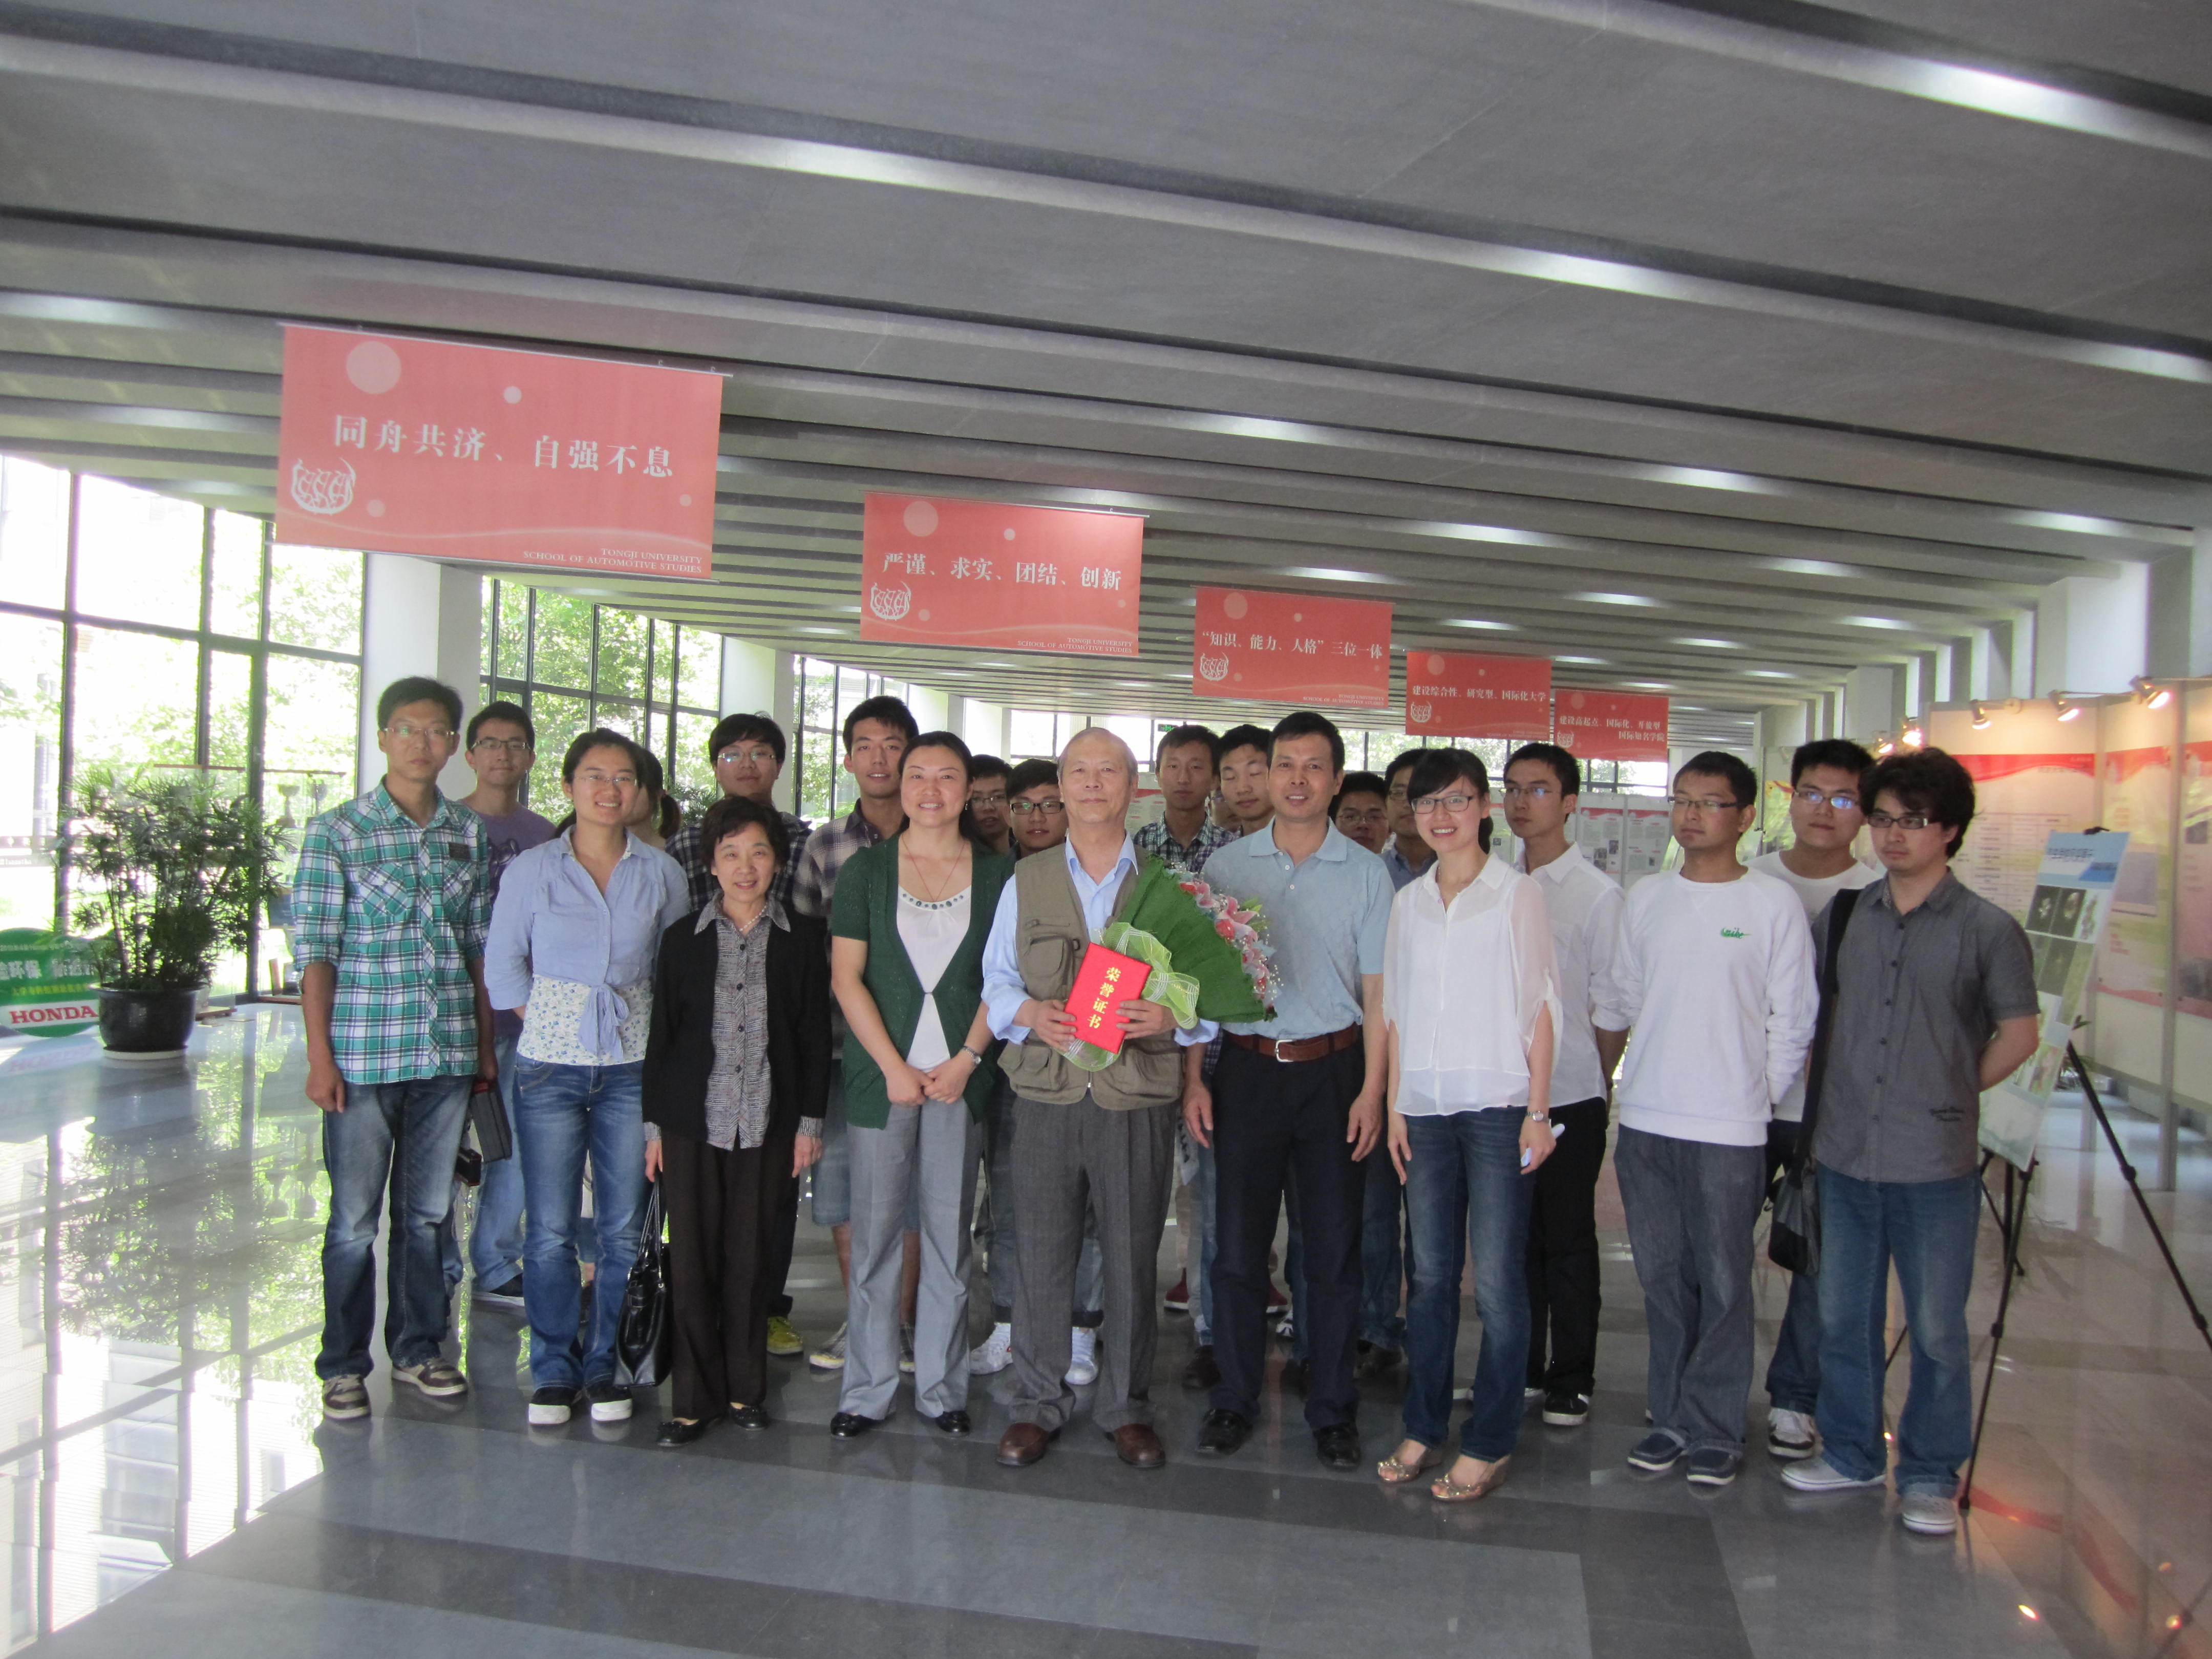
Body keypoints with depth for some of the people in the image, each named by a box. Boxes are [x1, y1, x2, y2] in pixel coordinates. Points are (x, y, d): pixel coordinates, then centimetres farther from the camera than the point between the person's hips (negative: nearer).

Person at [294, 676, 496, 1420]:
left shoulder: (471, 834, 7)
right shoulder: (336, 831, -3)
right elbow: (315, 951, -5)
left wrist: (484, 1045, 10)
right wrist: (320, 1056, -10)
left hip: (448, 1053, 3)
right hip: (363, 1052, -3)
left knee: (427, 1210, 13)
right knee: (355, 1218, 6)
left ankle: (417, 1346, 28)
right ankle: (344, 1364, 20)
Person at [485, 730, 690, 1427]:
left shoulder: (662, 873, 4)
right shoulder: (530, 871, 2)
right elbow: (503, 966, 9)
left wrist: (656, 1032, 3)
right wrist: (549, 1022, 2)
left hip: (632, 1068, 1)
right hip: (550, 1065, -1)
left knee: (623, 1229, 5)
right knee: (551, 1230, 1)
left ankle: (606, 1364, 20)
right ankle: (553, 1369, 17)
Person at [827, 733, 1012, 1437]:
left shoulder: (997, 873, 5)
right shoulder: (866, 869, 4)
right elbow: (846, 978, -1)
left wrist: (967, 1059, -8)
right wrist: (894, 1067, -8)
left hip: (961, 1075, 1)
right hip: (881, 1073, 0)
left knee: (950, 1232, 6)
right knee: (875, 1232, 4)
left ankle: (943, 1386, 17)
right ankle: (866, 1390, 15)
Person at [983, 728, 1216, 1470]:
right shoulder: (1025, 882, 11)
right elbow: (996, 979, 12)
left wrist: (1170, 1017, -13)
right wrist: (1029, 1013, -9)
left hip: (1138, 1098, 0)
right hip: (1046, 1093, 1)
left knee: (1134, 1256, 6)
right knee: (1042, 1252, 4)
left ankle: (1127, 1406, 22)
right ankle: (1037, 1403, 21)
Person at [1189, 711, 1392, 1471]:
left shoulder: (1365, 873, 2)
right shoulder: (1225, 866, 4)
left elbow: (1377, 990, 1)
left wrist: (1372, 1089, -6)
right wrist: (1194, 1078, 0)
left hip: (1333, 1069, -1)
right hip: (1247, 1067, 1)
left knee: (1334, 1247, 6)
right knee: (1237, 1243, 5)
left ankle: (1331, 1408, 20)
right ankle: (1235, 1399, 20)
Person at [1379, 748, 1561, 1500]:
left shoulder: (1516, 894, -1)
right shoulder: (1408, 901, 11)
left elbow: (1540, 1007, -2)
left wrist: (1538, 1112, -7)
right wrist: (1395, 1106, 9)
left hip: (1498, 1107, -4)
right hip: (1426, 1107, 4)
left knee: (1496, 1280, -2)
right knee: (1430, 1275, 9)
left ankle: (1490, 1444, 10)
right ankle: (1423, 1428, 20)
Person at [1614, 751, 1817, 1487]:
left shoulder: (1774, 904, -4)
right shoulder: (1645, 898, 7)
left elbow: (1793, 1020, -1)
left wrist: (1756, 1095, 1)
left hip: (1728, 1128, -4)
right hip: (1645, 1121, 4)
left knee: (1723, 1282, 4)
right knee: (1662, 1277, 12)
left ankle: (1716, 1428, 17)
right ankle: (1673, 1416, 25)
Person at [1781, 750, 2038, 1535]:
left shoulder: (1987, 930, -5)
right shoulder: (1845, 916, 5)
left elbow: (2017, 1035, 2)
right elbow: (1813, 1011, 16)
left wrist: (1947, 1095, 4)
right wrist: (1839, 1093, 9)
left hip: (1936, 1166, -3)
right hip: (1844, 1154, 4)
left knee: (1937, 1328, 7)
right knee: (1842, 1316, 13)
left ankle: (1931, 1475, 23)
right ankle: (1850, 1452, 30)